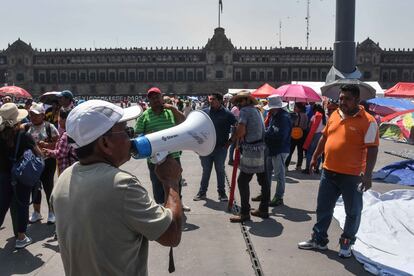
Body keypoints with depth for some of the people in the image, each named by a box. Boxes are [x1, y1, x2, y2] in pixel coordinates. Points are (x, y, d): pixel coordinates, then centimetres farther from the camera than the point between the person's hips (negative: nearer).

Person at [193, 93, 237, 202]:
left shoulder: (227, 113, -7)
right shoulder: (204, 112, 2)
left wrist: (230, 141, -5)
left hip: (220, 148, -2)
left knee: (220, 170, 10)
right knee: (206, 171, 12)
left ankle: (222, 193, 22)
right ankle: (202, 192, 21)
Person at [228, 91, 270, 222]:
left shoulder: (245, 110, -8)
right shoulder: (256, 110, 18)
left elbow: (241, 130, -17)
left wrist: (233, 138, 1)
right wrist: (240, 137, 9)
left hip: (252, 150, -9)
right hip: (262, 149, 9)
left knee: (243, 181, -3)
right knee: (263, 181, 13)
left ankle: (244, 213, 0)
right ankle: (263, 210, 22)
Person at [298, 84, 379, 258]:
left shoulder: (368, 121, -13)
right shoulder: (334, 115, 6)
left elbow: (372, 149, -15)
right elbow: (325, 137, 17)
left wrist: (368, 174, -20)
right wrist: (315, 157, 18)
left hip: (352, 175, -5)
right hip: (328, 172, 6)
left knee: (353, 212, 10)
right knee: (323, 208, 15)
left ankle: (346, 244, 28)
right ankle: (319, 240, 29)